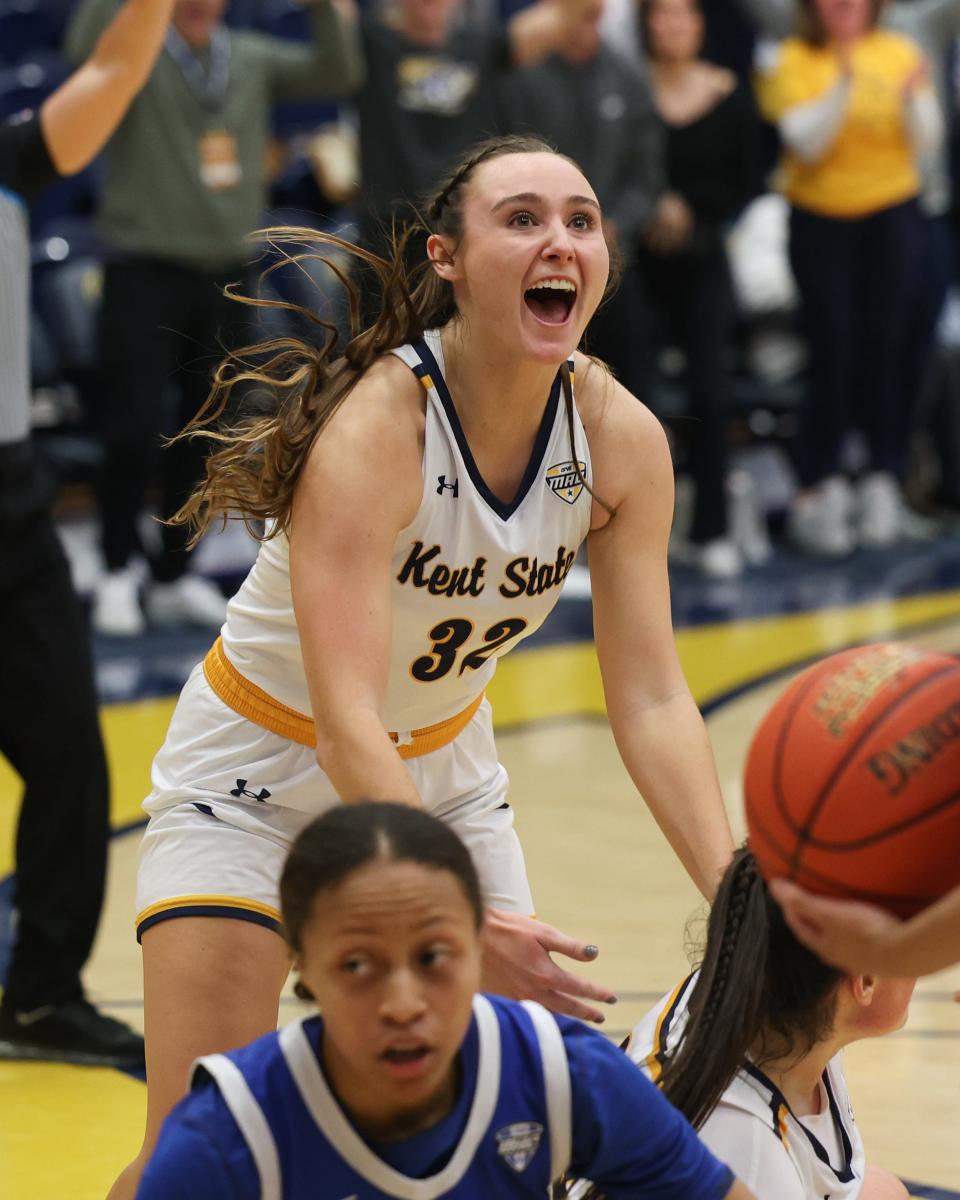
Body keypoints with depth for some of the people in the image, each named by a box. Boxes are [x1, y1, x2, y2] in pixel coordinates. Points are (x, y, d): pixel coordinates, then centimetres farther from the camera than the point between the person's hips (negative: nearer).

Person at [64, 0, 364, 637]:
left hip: (225, 273, 4)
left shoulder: (253, 58, 7)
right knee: (134, 433, -7)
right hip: (145, 272, -4)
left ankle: (174, 574, 20)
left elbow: (339, 75, -2)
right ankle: (118, 572, 10)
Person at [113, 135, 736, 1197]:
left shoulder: (620, 439, -15)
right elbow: (346, 717, -37)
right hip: (257, 775, -5)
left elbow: (649, 697, -14)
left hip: (441, 773, 5)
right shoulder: (373, 429, -31)